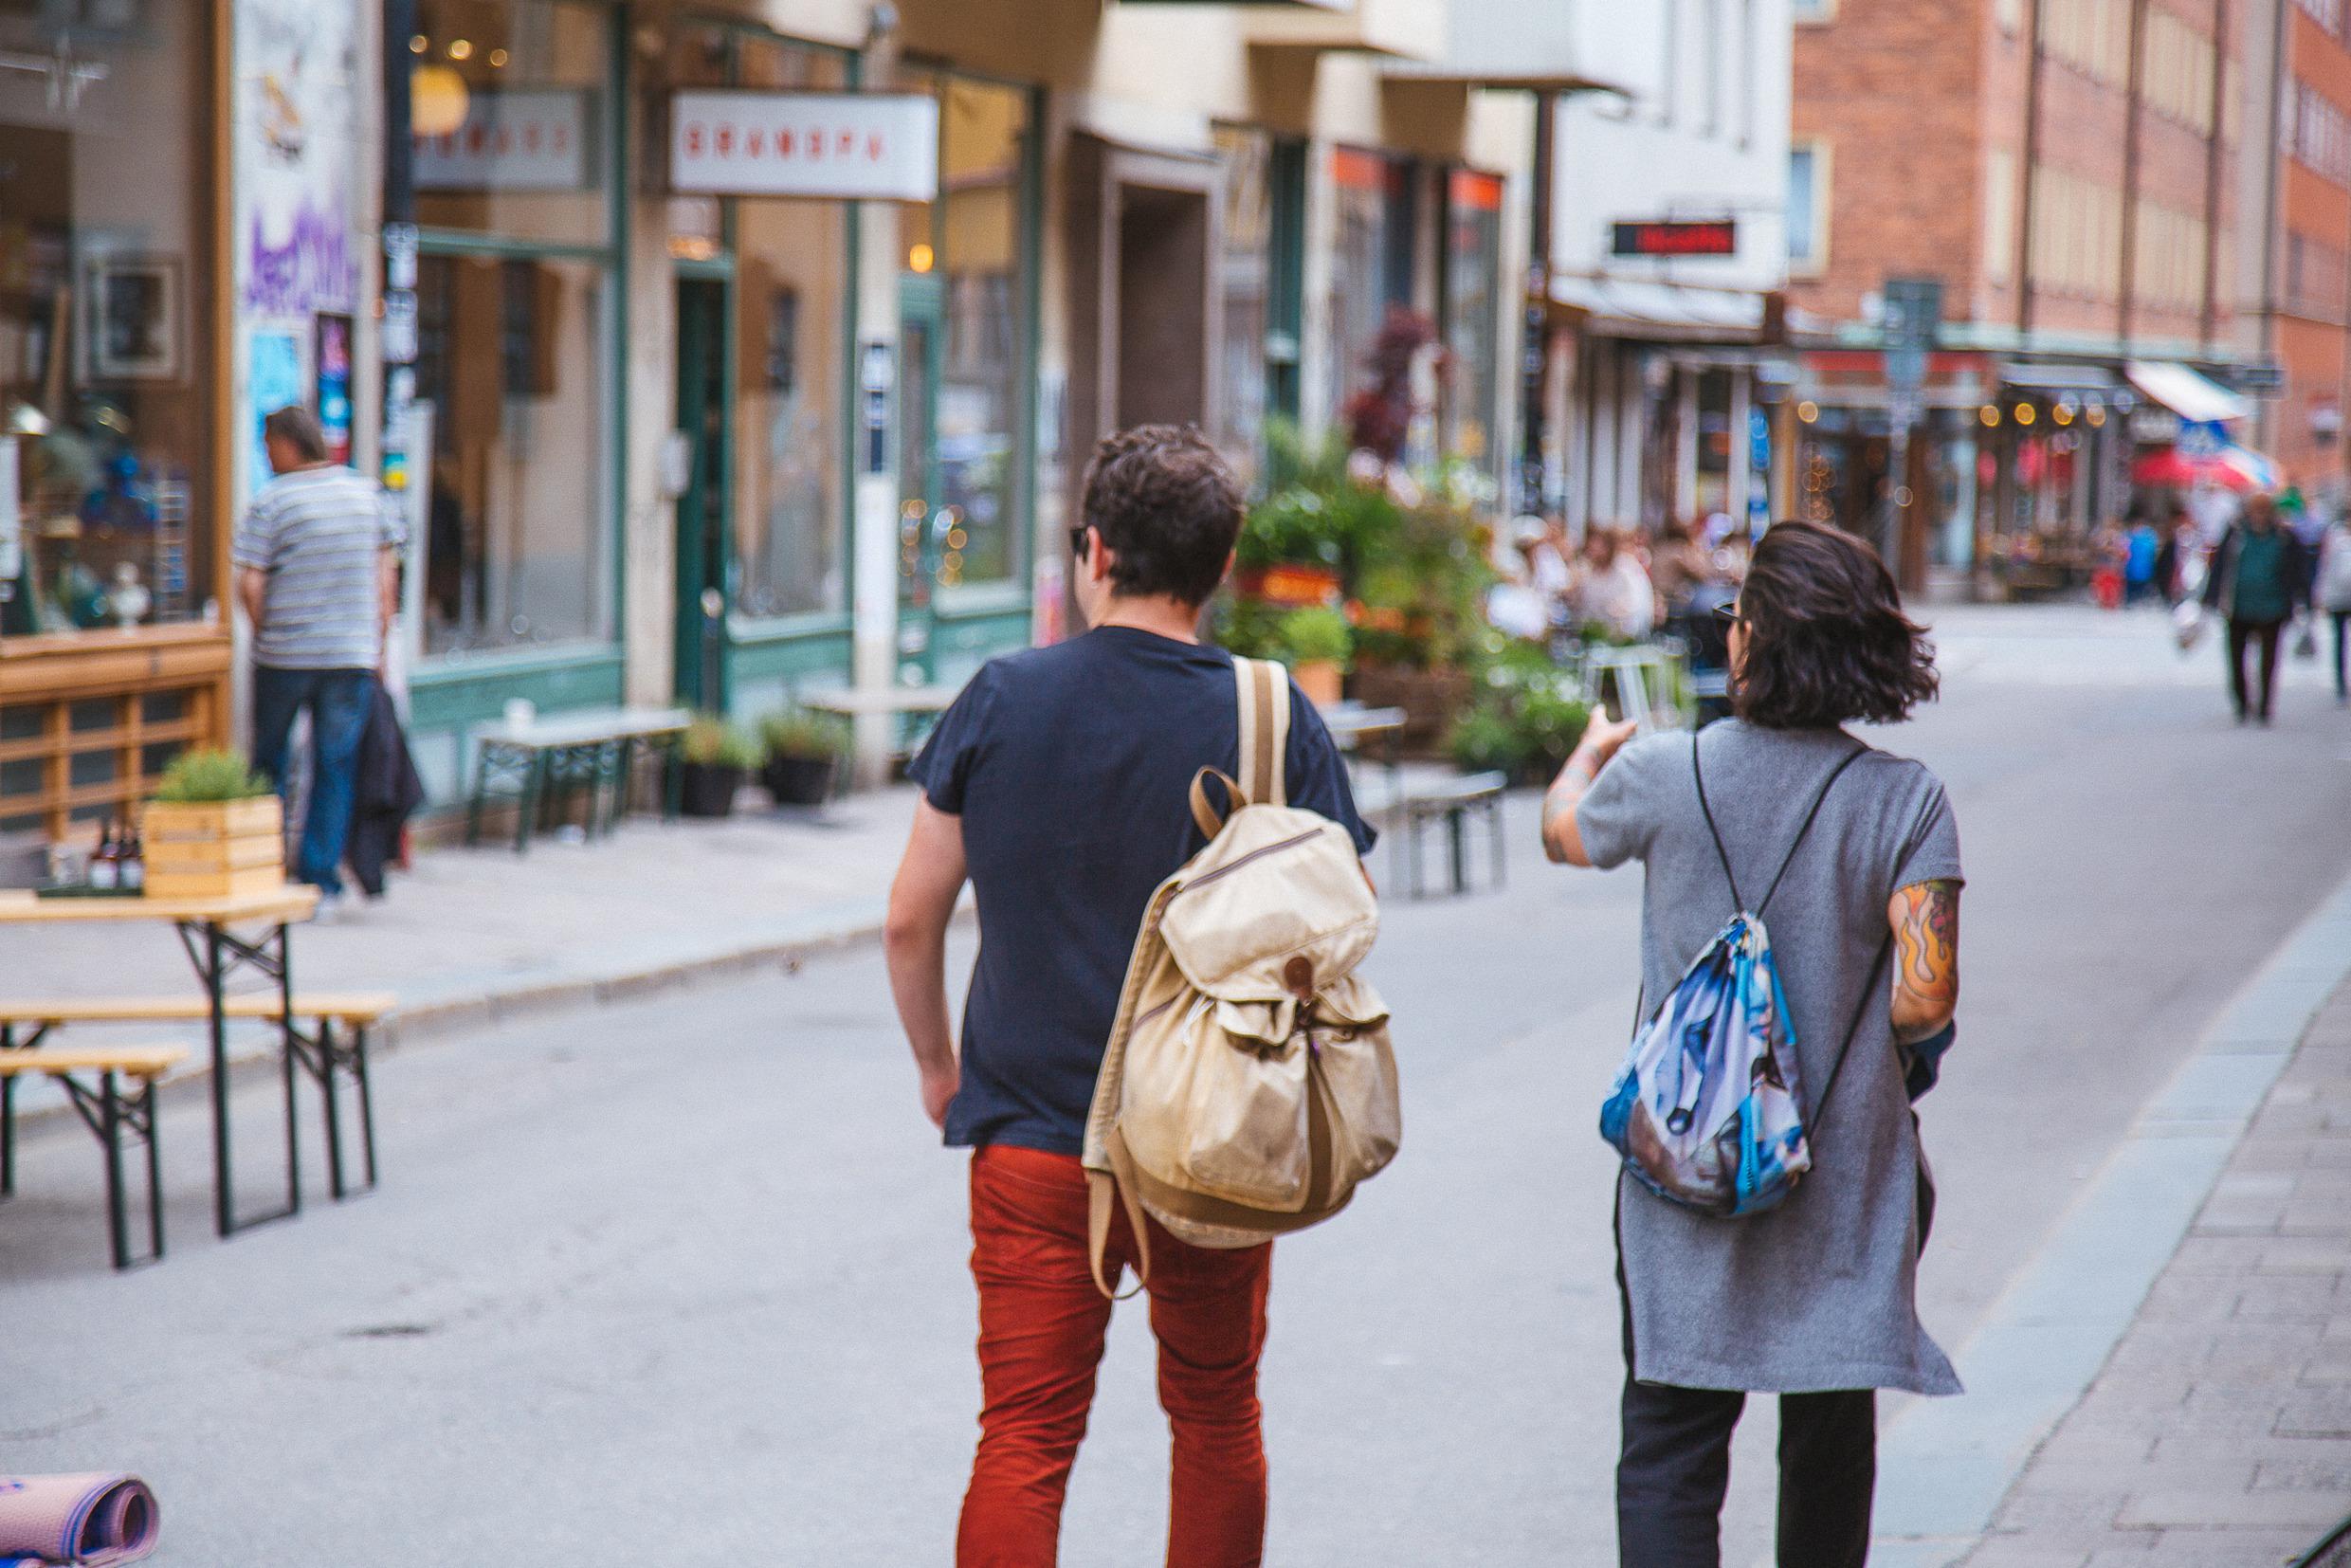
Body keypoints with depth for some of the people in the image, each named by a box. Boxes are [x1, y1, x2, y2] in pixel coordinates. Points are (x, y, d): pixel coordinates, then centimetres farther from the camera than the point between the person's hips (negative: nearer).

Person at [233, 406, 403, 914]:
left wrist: (266, 634, 5)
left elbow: (250, 585, -11)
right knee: (335, 767, 5)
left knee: (268, 762, 14)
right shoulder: (369, 496, 4)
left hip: (284, 657, -2)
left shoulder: (272, 502, -8)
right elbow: (386, 577, 7)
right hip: (354, 657, 2)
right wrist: (377, 643, 13)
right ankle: (320, 882, 2)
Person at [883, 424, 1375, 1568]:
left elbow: (911, 922, -1)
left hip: (1031, 1141, 0)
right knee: (1217, 1424, 18)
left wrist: (937, 1065, 15)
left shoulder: (1003, 699, -5)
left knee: (1024, 1442, 1)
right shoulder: (1274, 718, -6)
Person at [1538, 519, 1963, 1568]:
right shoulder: (1905, 800, -10)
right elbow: (1925, 1001, -16)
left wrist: (1593, 753, 38)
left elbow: (1561, 833, 15)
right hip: (1846, 1184, 1)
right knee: (1831, 1441, 16)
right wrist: (1868, 1034, 8)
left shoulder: (1662, 777, -8)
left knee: (1668, 1449, 1)